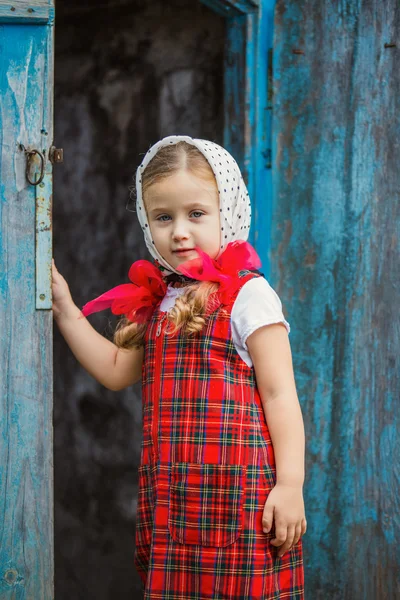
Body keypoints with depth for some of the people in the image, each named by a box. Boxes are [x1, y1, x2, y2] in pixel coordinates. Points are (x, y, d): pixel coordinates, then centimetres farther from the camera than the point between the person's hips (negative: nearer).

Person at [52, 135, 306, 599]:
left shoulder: (247, 295, -6)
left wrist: (290, 484, -14)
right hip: (169, 497, 7)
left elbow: (279, 394, -9)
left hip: (234, 488, -6)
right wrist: (65, 308, 14)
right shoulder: (155, 299, 14)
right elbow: (116, 371, 19)